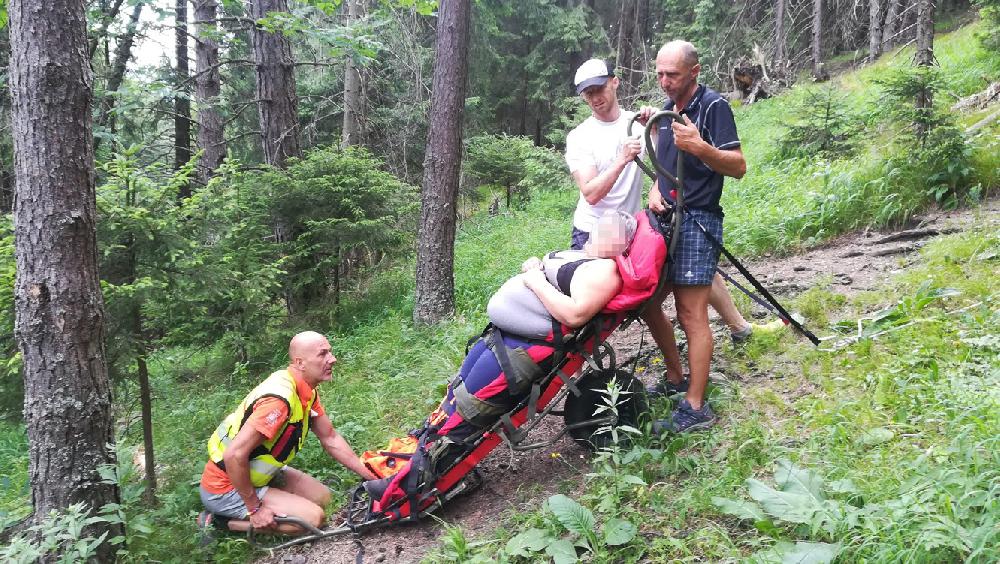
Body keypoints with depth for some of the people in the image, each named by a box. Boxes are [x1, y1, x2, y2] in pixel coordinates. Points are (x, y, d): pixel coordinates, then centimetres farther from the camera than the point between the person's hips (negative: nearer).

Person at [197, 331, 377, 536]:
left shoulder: (308, 392, -1)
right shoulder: (279, 398, -31)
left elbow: (331, 439, 7)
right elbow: (234, 456, -32)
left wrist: (371, 477, 3)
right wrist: (255, 509, -23)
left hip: (259, 472, 9)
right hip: (225, 488, -9)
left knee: (322, 497, 8)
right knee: (312, 517, -16)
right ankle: (220, 522, -5)